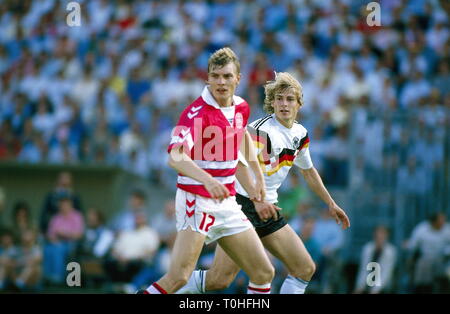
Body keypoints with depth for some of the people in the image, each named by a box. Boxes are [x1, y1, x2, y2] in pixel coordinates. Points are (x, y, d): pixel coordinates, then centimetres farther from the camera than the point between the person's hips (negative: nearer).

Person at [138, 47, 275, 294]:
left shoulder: (241, 107, 7)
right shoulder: (197, 112, -17)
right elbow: (176, 157, -31)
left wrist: (258, 176, 29)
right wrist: (207, 180, -46)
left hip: (226, 203, 7)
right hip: (197, 201, -7)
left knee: (264, 273, 5)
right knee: (178, 276, -22)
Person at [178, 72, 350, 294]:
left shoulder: (300, 134, 11)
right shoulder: (261, 129, -14)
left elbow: (308, 171, 28)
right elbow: (239, 163, -26)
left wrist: (330, 203, 30)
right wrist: (257, 199, -37)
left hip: (268, 210, 8)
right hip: (242, 204, -8)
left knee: (305, 269, 0)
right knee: (219, 279, -15)